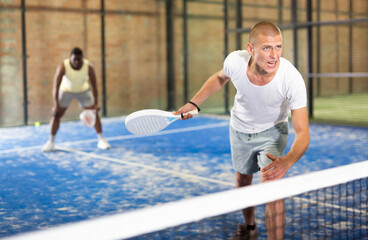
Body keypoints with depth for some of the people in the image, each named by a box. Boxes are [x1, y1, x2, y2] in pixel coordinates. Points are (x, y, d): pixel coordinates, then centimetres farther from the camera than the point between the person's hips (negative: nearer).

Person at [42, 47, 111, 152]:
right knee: (56, 115, -9)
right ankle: (51, 142, 5)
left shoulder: (88, 67, -26)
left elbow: (94, 86, -18)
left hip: (83, 91, 1)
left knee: (94, 113, -8)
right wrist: (56, 104, -36)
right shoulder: (63, 67, -29)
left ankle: (101, 140, 5)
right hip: (66, 91, -1)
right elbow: (56, 86, -28)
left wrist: (96, 103, -22)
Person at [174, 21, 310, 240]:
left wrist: (286, 162, -56)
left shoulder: (292, 78, -37)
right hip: (239, 129, 3)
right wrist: (194, 103, -5)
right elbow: (220, 78, -2)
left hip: (272, 130, -3)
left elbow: (303, 133, -38)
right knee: (242, 181, 21)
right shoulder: (235, 61, -30)